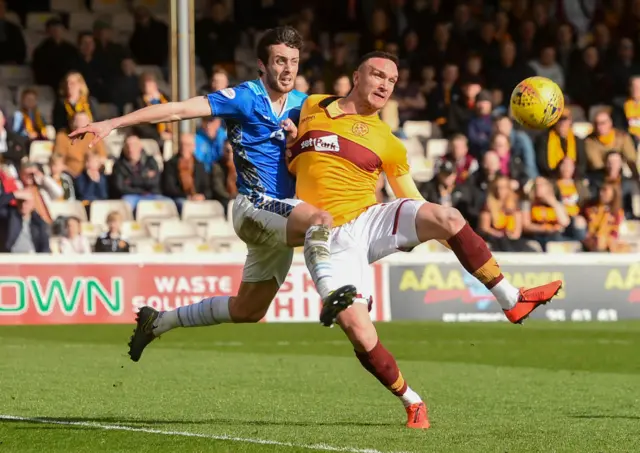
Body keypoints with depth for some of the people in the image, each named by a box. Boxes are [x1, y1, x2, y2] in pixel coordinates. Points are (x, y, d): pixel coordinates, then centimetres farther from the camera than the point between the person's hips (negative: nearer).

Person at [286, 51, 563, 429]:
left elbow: (414, 203, 14)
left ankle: (512, 301, -19)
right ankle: (412, 402, 5)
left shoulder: (388, 143, 10)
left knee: (448, 217, -29)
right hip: (331, 239, -1)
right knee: (361, 336, -18)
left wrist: (438, 227, -2)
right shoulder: (311, 108, 9)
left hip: (371, 220, 1)